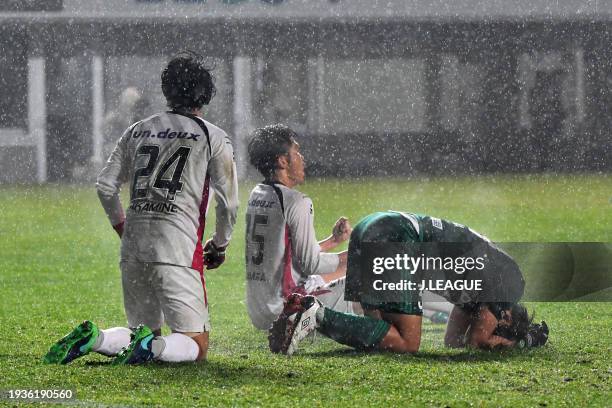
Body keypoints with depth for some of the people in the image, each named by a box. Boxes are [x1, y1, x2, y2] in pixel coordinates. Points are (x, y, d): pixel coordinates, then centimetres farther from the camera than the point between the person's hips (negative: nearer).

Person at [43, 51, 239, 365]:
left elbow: (105, 185, 14)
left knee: (145, 332, 18)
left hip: (133, 246, 5)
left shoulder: (139, 130, 15)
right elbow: (228, 201, 0)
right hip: (178, 249, -5)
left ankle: (93, 338, -9)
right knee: (197, 344, -2)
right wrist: (219, 245, 16)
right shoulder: (213, 137, 3)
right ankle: (153, 347, -33)